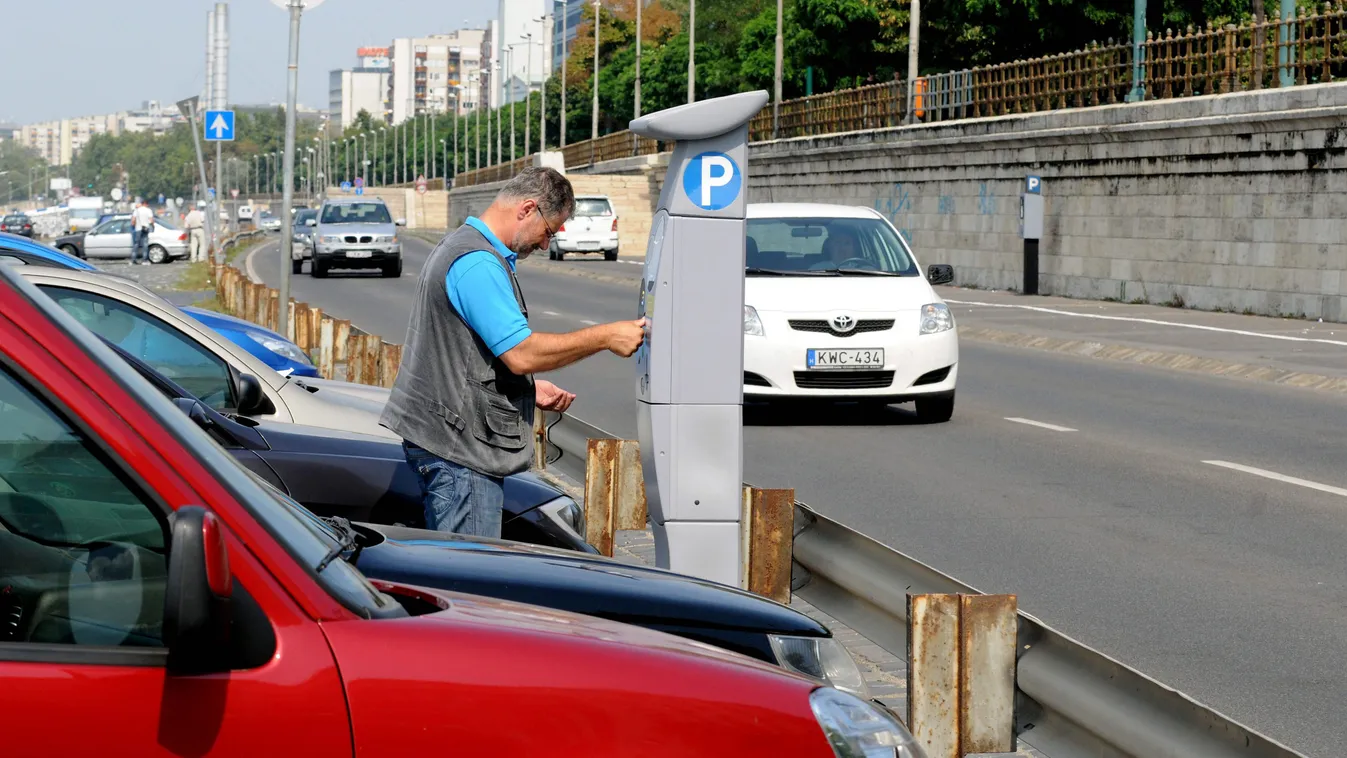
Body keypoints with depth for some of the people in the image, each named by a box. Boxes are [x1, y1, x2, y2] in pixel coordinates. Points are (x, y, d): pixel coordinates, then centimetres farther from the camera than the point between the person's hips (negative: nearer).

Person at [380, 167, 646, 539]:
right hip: (459, 451, -11)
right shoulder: (479, 263, -16)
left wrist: (530, 389, 19)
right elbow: (521, 353, -22)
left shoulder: (461, 247, 20)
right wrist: (605, 337, -15)